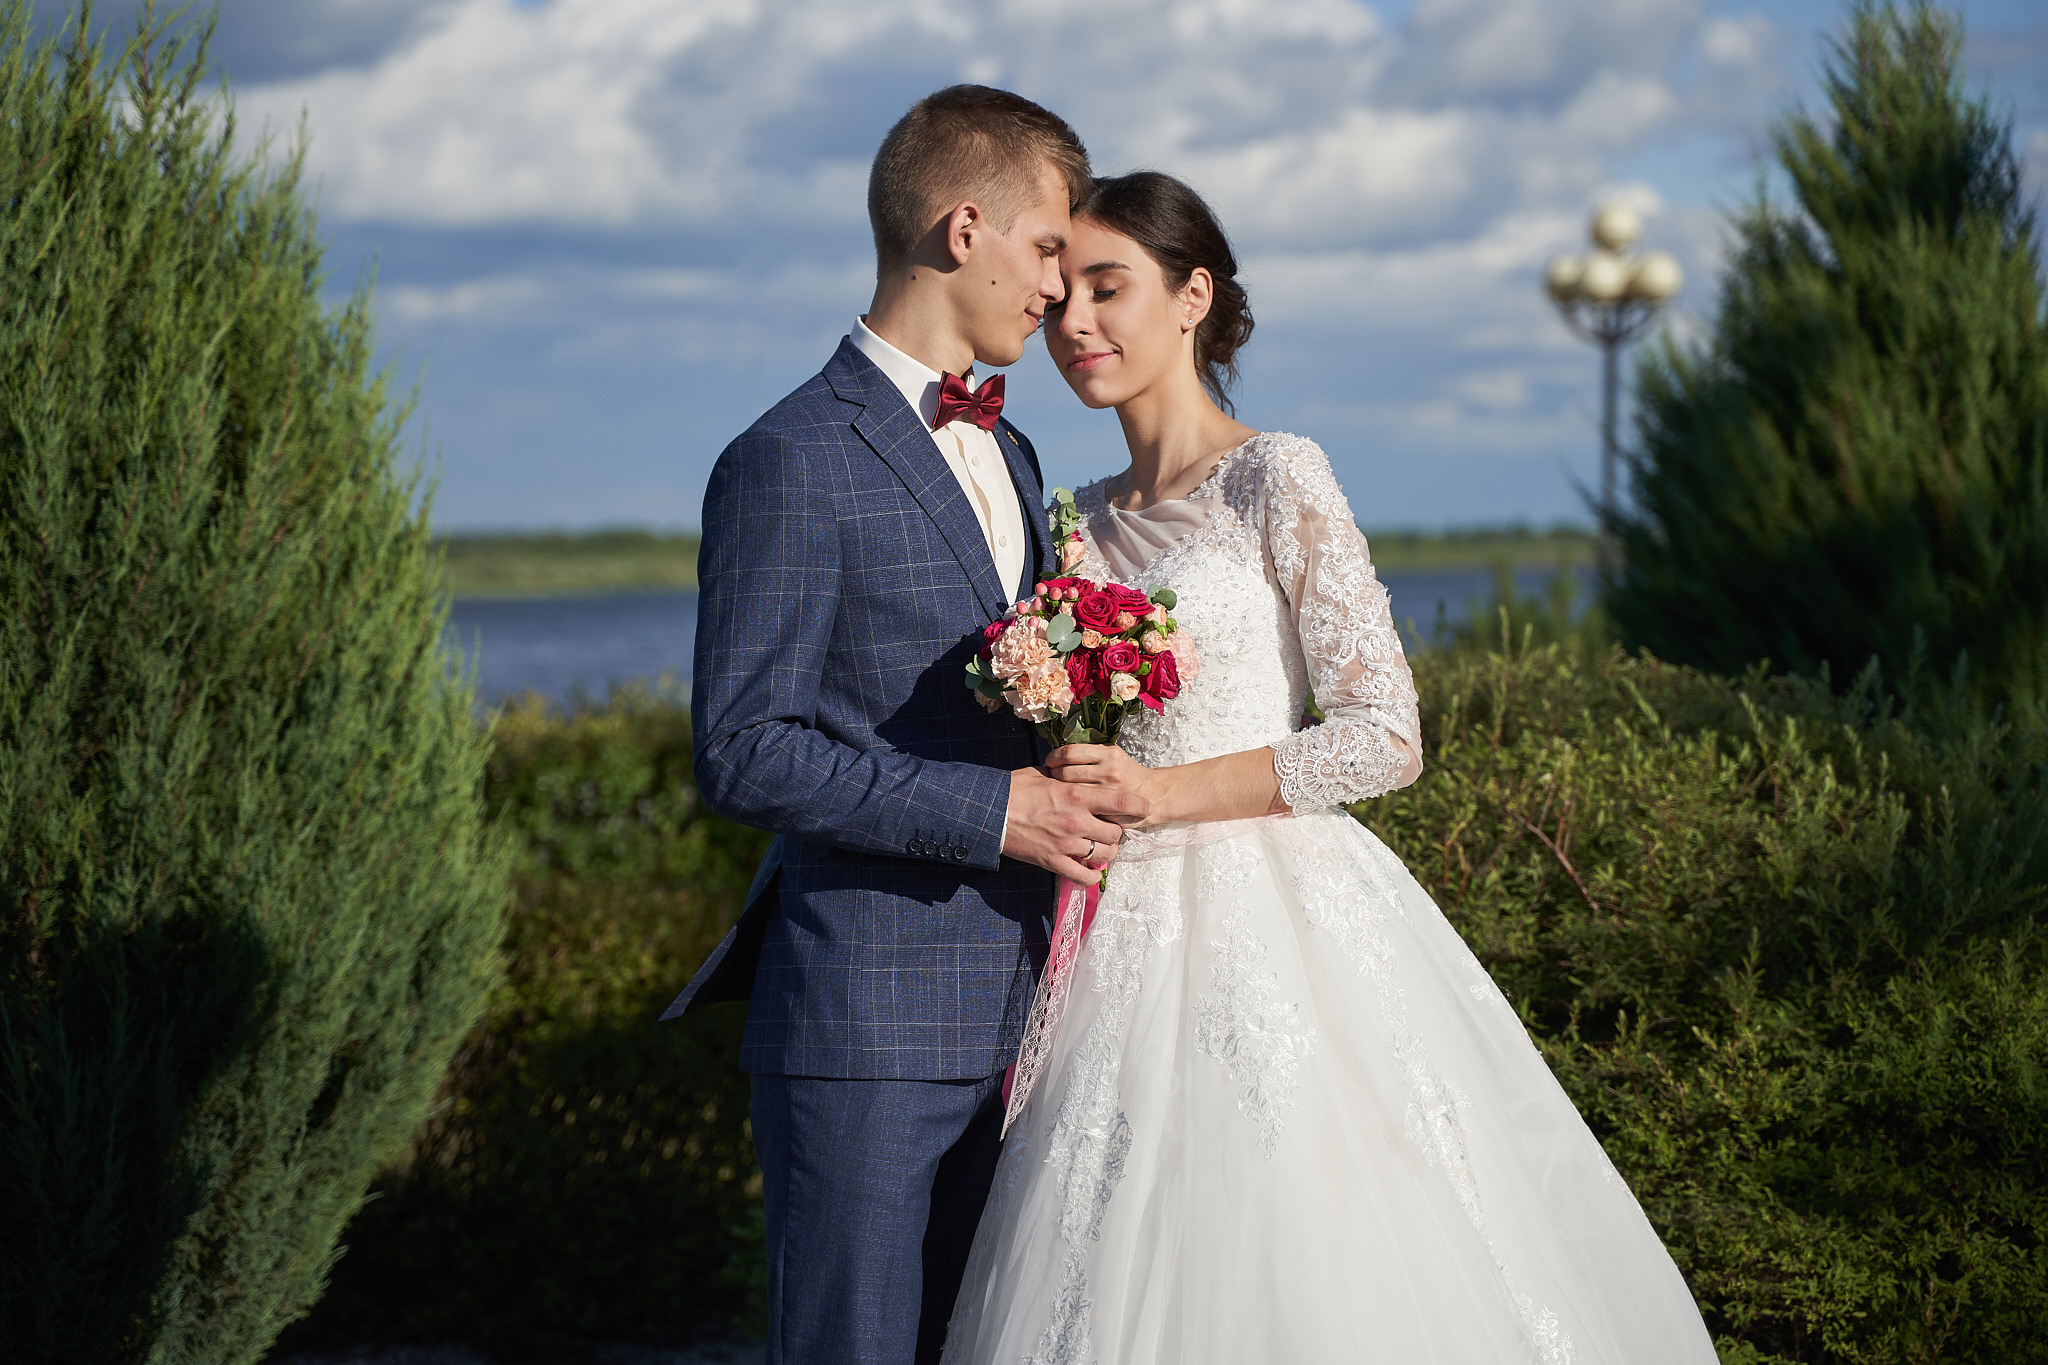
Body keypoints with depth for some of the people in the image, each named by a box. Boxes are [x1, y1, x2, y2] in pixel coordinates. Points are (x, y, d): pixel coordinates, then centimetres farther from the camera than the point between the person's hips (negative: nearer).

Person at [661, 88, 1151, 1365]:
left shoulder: (1008, 456, 17)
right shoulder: (792, 464, -11)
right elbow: (742, 751, -17)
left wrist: (1067, 792, 8)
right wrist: (993, 812, -19)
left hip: (1010, 1013, 8)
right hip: (865, 1030, -8)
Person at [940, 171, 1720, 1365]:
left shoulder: (1275, 481, -6)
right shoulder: (1089, 520, 13)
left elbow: (1389, 735, -11)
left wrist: (1168, 792, -15)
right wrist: (1064, 785, -2)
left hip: (1271, 931, -6)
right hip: (1130, 944, 6)